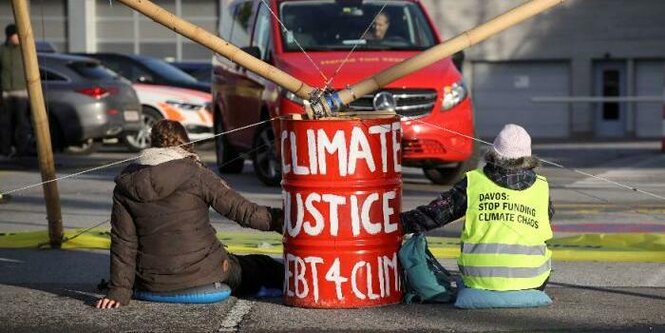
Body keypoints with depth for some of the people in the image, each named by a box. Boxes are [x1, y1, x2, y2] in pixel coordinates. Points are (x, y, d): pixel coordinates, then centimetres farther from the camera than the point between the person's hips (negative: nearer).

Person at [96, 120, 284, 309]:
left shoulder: (125, 185, 0)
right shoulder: (195, 174, -10)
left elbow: (122, 242, -1)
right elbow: (241, 210, -9)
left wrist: (119, 291, 0)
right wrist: (279, 219, 1)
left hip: (153, 284, 3)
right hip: (202, 274, -3)